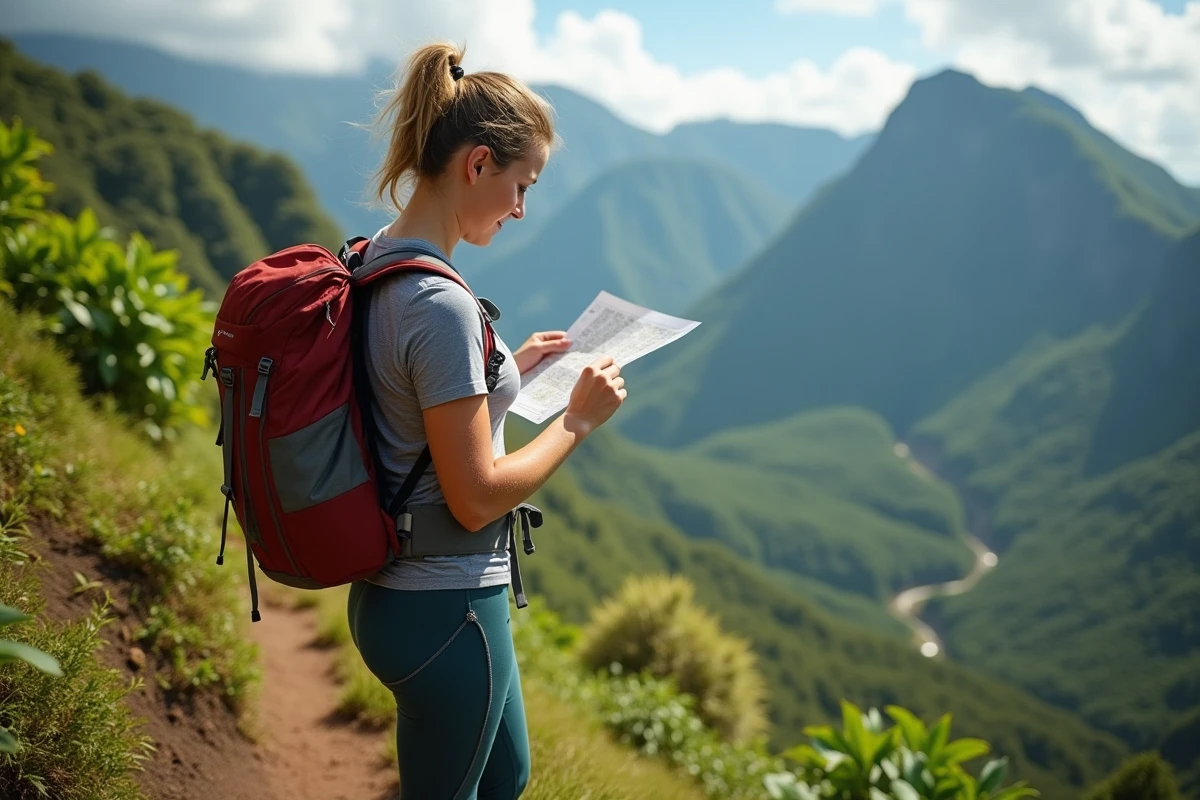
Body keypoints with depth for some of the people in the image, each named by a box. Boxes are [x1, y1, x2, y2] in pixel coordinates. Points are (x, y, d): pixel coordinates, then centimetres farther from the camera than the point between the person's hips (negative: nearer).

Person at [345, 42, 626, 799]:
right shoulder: (441, 304, -26)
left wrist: (508, 371, 12)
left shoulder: (375, 263, 3)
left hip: (392, 589, 10)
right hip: (446, 608, -10)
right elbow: (476, 497, -24)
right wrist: (579, 420, -13)